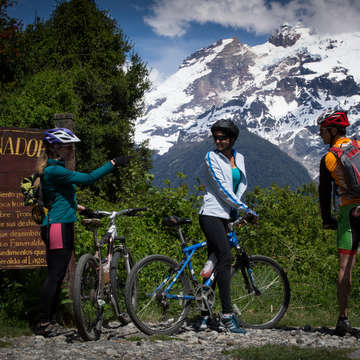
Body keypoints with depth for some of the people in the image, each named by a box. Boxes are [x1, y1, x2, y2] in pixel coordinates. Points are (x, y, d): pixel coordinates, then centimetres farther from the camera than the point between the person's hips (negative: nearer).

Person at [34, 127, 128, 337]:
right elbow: (88, 178, -23)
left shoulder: (57, 169, 17)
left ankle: (50, 320, 16)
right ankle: (44, 324, -3)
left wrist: (80, 208, 28)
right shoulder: (54, 170, -16)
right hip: (57, 227, -10)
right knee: (55, 275, -7)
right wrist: (113, 163, -20)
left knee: (57, 276, 12)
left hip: (64, 226, 10)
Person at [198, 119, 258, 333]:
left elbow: (242, 183, 13)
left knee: (214, 262, 5)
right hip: (211, 214, -6)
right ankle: (227, 313, -20)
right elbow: (223, 188, -12)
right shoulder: (212, 157, -5)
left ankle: (205, 315, 9)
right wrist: (246, 210, -14)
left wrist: (236, 208, -6)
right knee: (225, 258, -18)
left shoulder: (239, 158, 14)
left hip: (225, 216, 6)